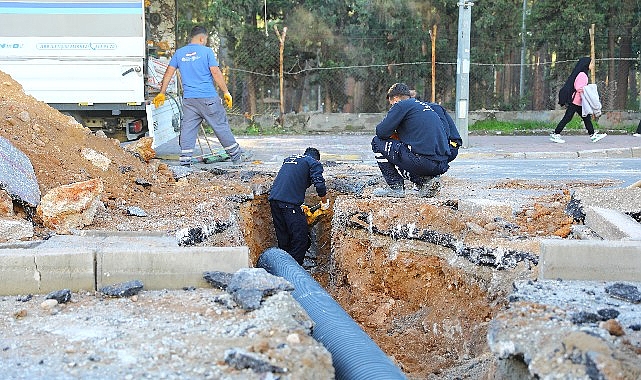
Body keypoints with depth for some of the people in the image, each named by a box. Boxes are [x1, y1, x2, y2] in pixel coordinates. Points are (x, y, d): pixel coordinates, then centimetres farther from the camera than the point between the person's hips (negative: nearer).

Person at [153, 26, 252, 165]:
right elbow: (216, 72, -8)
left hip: (188, 99, 4)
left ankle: (185, 160, -1)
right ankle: (236, 155, 14)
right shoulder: (207, 51, -3)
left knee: (188, 129, 4)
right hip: (208, 97, -4)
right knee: (221, 126, 5)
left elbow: (169, 73, 12)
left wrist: (162, 93, 18)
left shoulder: (179, 53, 11)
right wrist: (226, 92, -3)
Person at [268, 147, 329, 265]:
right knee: (301, 239, -1)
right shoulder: (314, 163, 9)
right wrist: (324, 202, 11)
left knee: (283, 240, 14)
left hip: (274, 199, 7)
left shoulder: (289, 159, 28)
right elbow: (319, 185, -6)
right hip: (290, 203, -7)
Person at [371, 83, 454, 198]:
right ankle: (426, 180, 11)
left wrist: (394, 135, 20)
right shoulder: (428, 107, 25)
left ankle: (396, 187, 6)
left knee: (378, 142, 8)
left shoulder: (401, 105, 2)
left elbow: (381, 132, -4)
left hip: (422, 161, -8)